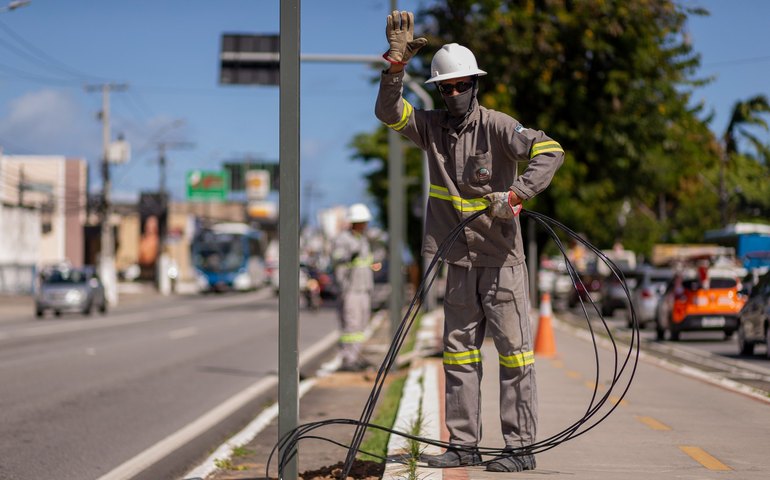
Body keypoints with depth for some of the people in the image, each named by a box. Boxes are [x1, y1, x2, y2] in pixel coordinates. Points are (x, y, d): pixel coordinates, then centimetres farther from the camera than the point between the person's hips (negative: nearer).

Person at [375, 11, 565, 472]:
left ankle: (521, 446, 0)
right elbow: (389, 112, -6)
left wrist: (515, 195, -30)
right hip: (460, 261, 6)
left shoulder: (495, 125, -11)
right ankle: (464, 443, 18)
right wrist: (397, 63, -17)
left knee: (514, 350, -3)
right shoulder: (431, 126, 6)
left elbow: (550, 151, -20)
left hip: (503, 259, -6)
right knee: (459, 351, 10)